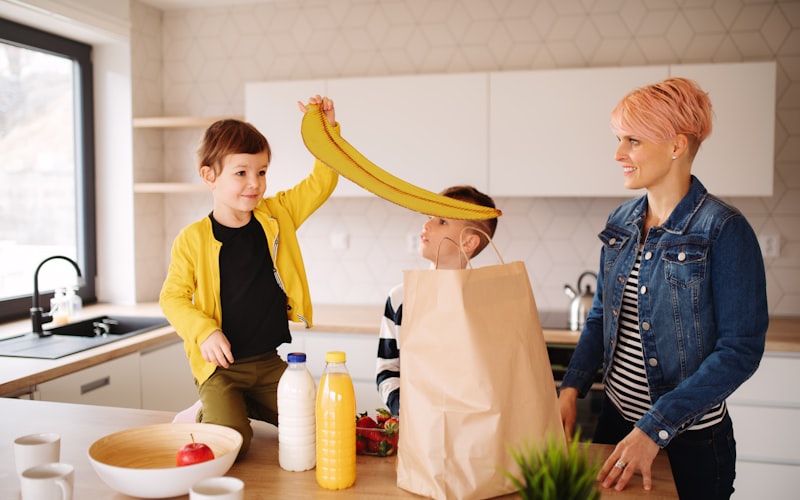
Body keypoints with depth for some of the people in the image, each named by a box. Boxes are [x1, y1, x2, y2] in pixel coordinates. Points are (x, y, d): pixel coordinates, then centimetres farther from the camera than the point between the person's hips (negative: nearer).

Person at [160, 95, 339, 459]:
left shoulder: (277, 214, 1)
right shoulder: (193, 239, -9)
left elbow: (321, 182, 2)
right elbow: (173, 297, -3)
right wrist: (204, 332, -19)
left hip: (275, 361, 4)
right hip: (222, 365, -4)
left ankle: (243, 406, 24)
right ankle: (205, 412, 14)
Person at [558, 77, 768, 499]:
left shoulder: (724, 230, -16)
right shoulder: (621, 222, 3)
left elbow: (741, 350, -18)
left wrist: (655, 429, -22)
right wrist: (571, 389, -4)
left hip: (691, 442, -5)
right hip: (616, 418, 6)